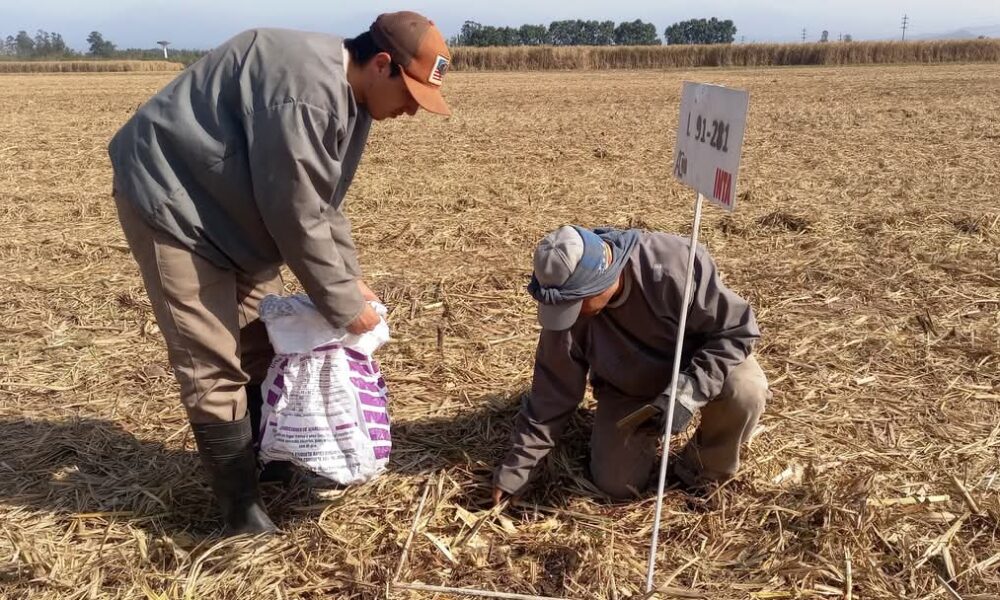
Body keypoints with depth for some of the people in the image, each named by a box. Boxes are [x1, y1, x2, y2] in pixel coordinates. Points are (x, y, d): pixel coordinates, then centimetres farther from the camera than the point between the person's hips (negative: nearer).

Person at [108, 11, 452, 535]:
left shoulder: (347, 92, 1)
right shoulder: (304, 93, -31)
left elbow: (324, 201, 8)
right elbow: (297, 217, -28)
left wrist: (350, 278, 1)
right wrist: (342, 305, -17)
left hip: (232, 207, 10)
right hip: (172, 199, -10)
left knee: (261, 343, 15)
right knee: (214, 366, -8)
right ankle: (241, 509, 5)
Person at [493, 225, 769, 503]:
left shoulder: (672, 266, -37)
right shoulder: (568, 305, -26)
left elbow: (737, 329, -26)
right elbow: (553, 389, -15)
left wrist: (686, 392, -38)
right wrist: (517, 465, -12)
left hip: (699, 364, -1)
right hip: (627, 387, 2)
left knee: (745, 392, -33)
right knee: (616, 485, -9)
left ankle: (704, 471, -3)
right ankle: (646, 430, 23)